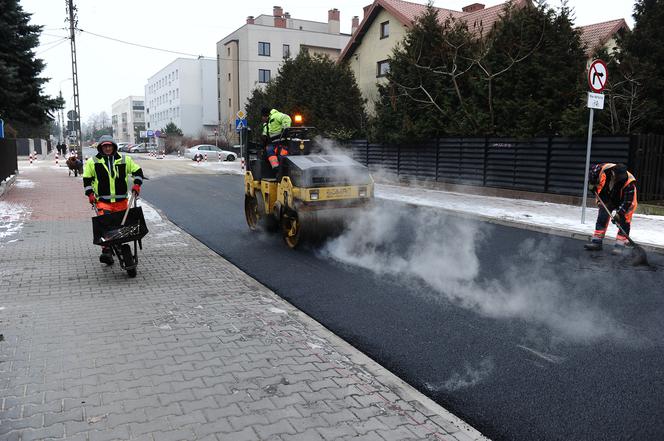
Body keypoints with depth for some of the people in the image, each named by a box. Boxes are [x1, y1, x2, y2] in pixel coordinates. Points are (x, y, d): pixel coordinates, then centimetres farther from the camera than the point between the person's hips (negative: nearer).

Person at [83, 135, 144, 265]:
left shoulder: (124, 159, 6)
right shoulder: (92, 162, 5)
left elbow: (137, 170, 15)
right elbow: (87, 179, 12)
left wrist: (137, 184, 2)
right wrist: (90, 193, 4)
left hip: (121, 200, 2)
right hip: (103, 201, -2)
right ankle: (106, 252, -18)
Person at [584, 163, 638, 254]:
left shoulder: (629, 183, -33)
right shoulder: (605, 169, -28)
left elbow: (628, 201, -29)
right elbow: (594, 169, -5)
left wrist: (619, 213, -33)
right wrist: (591, 183, -8)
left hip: (623, 202, -3)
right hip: (607, 199, 3)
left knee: (624, 222, -9)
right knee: (602, 219, -1)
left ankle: (620, 244, -3)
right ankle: (596, 241, 3)